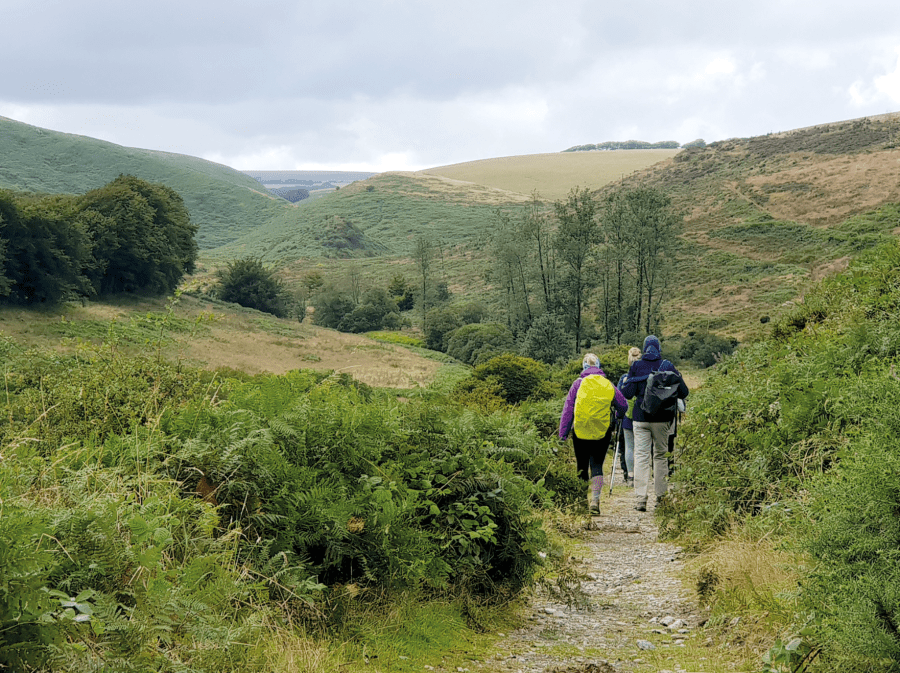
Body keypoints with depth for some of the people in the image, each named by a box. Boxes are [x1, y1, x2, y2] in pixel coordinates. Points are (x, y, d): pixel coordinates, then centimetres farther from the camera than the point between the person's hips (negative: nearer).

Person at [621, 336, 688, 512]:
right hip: (662, 418, 1)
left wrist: (626, 382, 15)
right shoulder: (668, 366, 1)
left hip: (641, 418, 0)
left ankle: (640, 499, -12)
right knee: (661, 455, 14)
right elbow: (683, 392, 1)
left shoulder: (635, 366, 0)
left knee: (641, 456, -2)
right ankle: (661, 495, 16)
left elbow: (628, 393, -4)